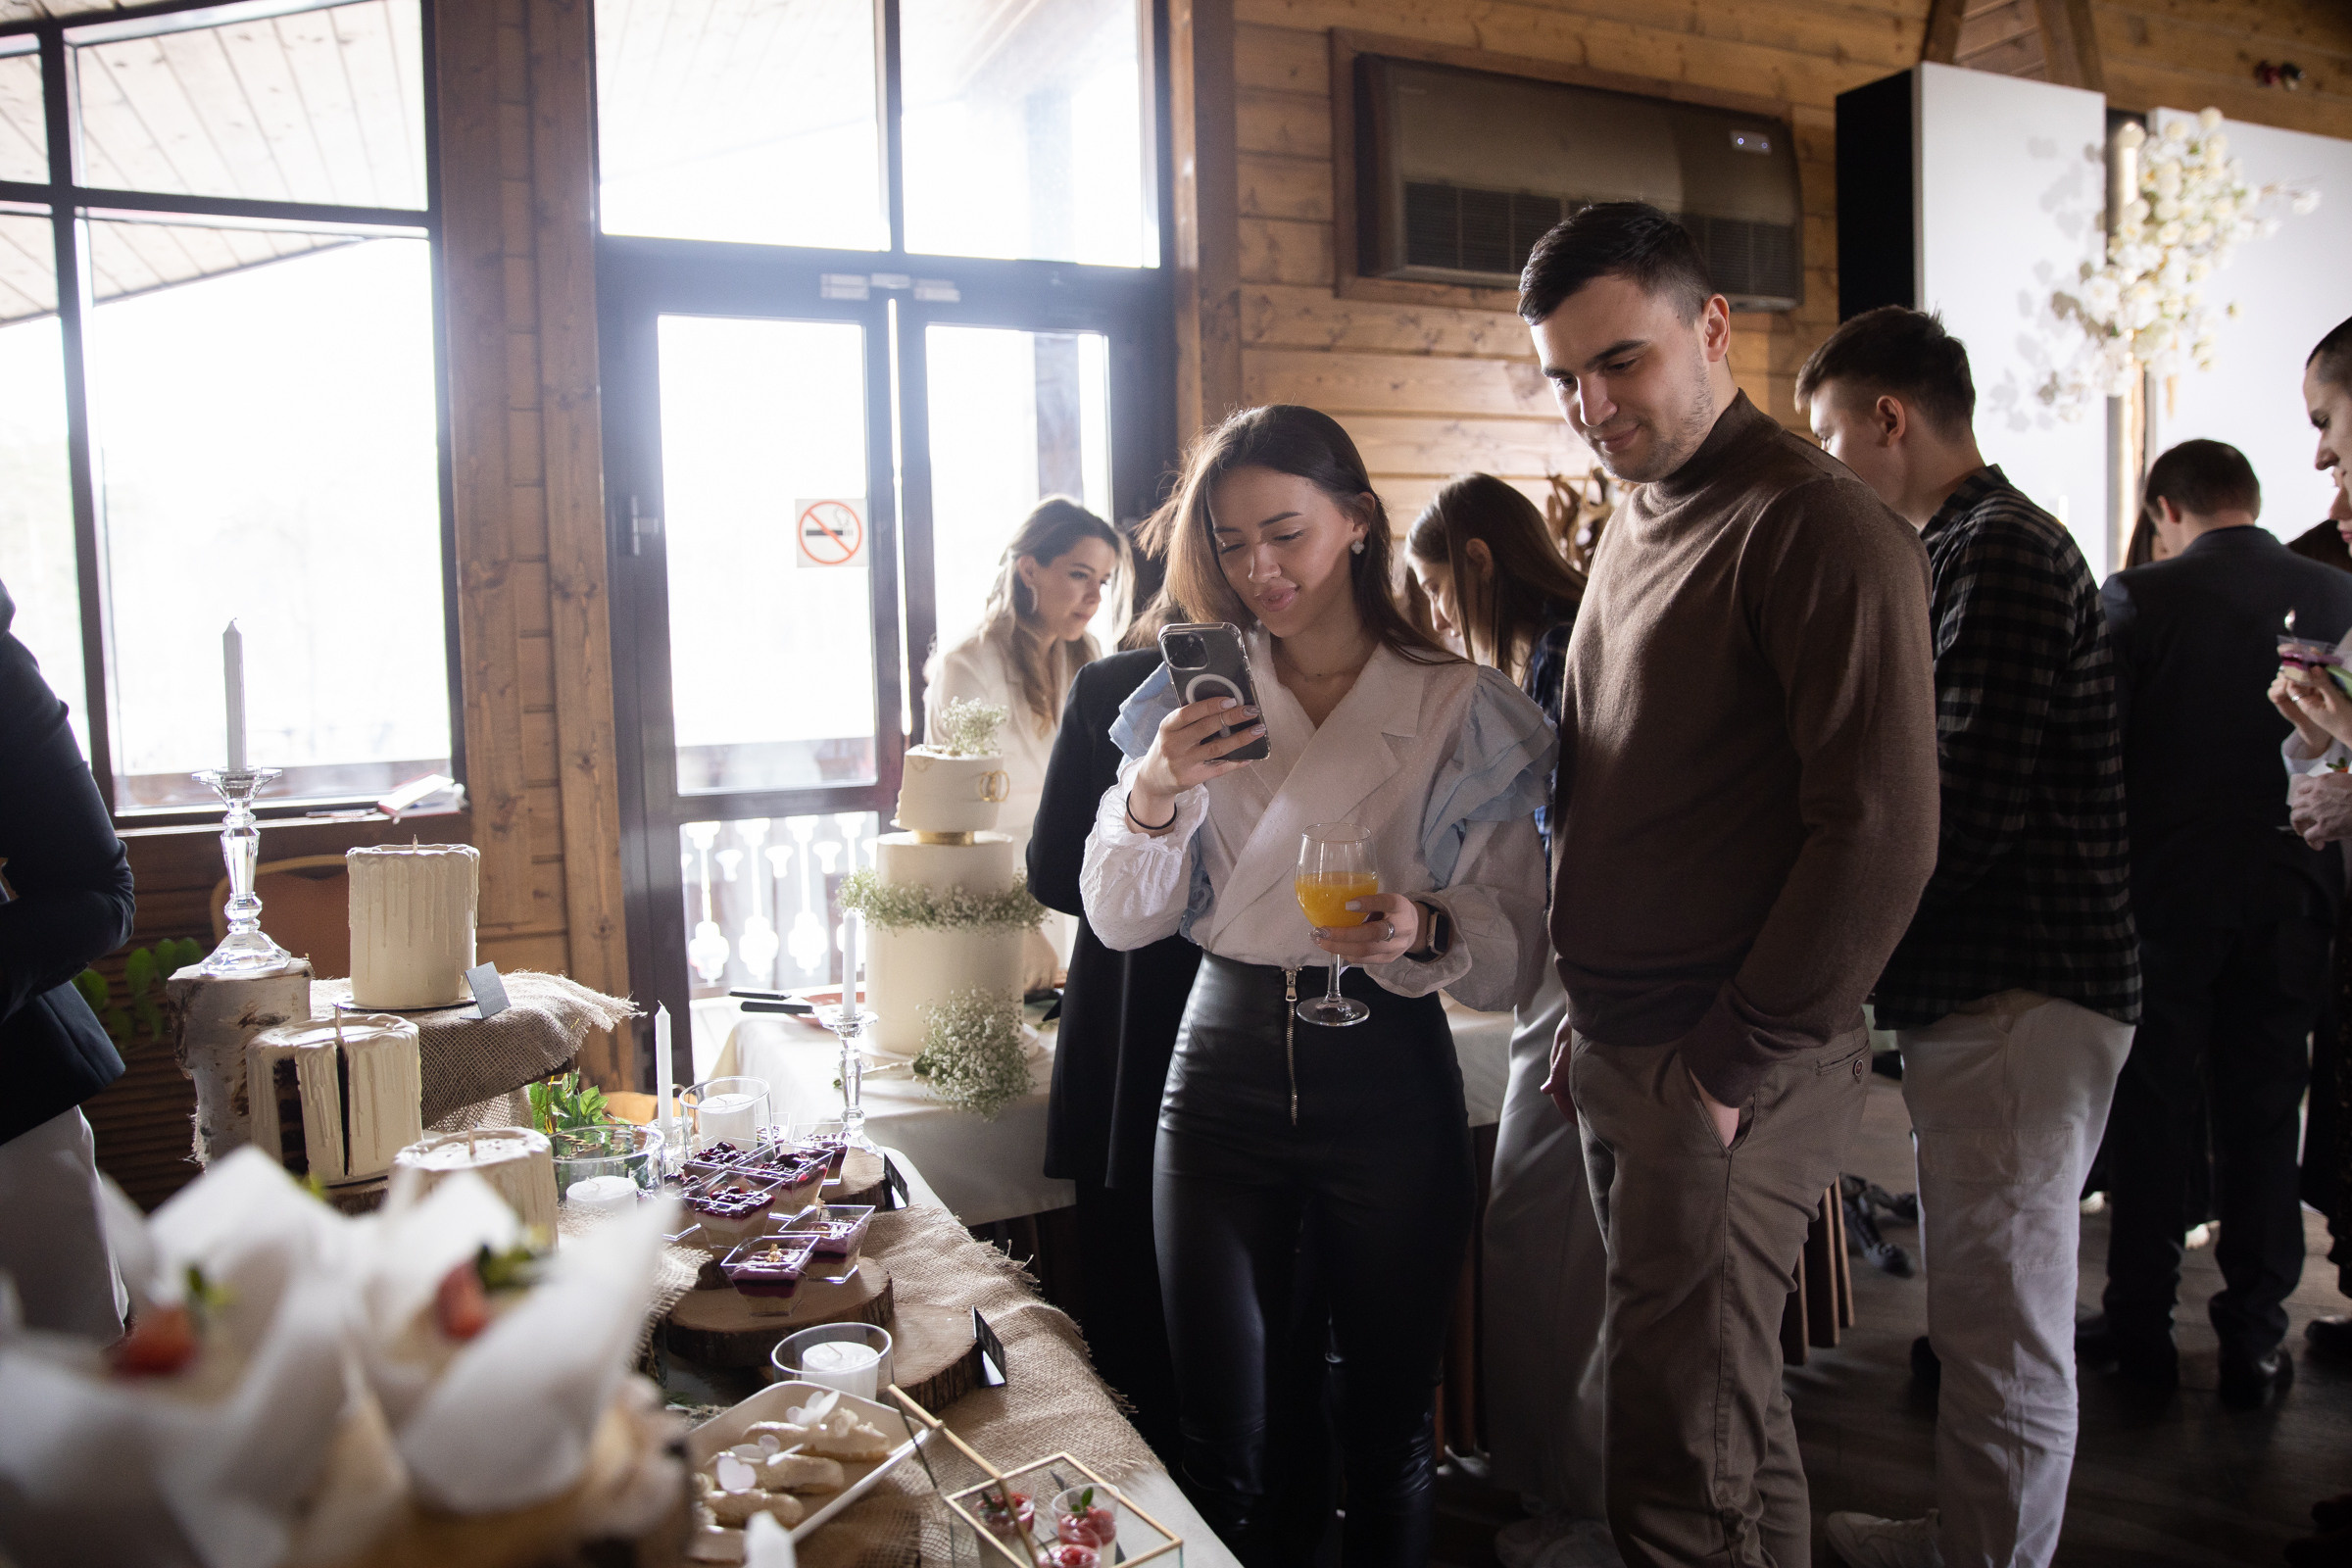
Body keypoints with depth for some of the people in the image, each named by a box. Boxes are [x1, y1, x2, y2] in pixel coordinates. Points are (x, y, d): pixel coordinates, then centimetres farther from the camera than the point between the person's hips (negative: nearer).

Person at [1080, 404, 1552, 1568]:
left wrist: (1422, 931, -22)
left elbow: (1514, 951, -2)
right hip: (1223, 1069, 2)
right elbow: (1122, 922, 3)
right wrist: (1152, 793, -14)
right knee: (1218, 1438, 7)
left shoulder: (1462, 711, -2)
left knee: (1388, 1430, 12)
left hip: (1389, 1086, -1)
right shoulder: (1195, 704, 5)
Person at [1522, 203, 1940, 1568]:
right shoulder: (1640, 522, 15)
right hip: (1622, 1051, 8)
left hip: (1732, 1076, -8)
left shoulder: (1817, 525, -13)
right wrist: (1596, 1019, 14)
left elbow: (1881, 830, -18)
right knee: (1728, 1420, 20)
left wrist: (1733, 1065, -15)